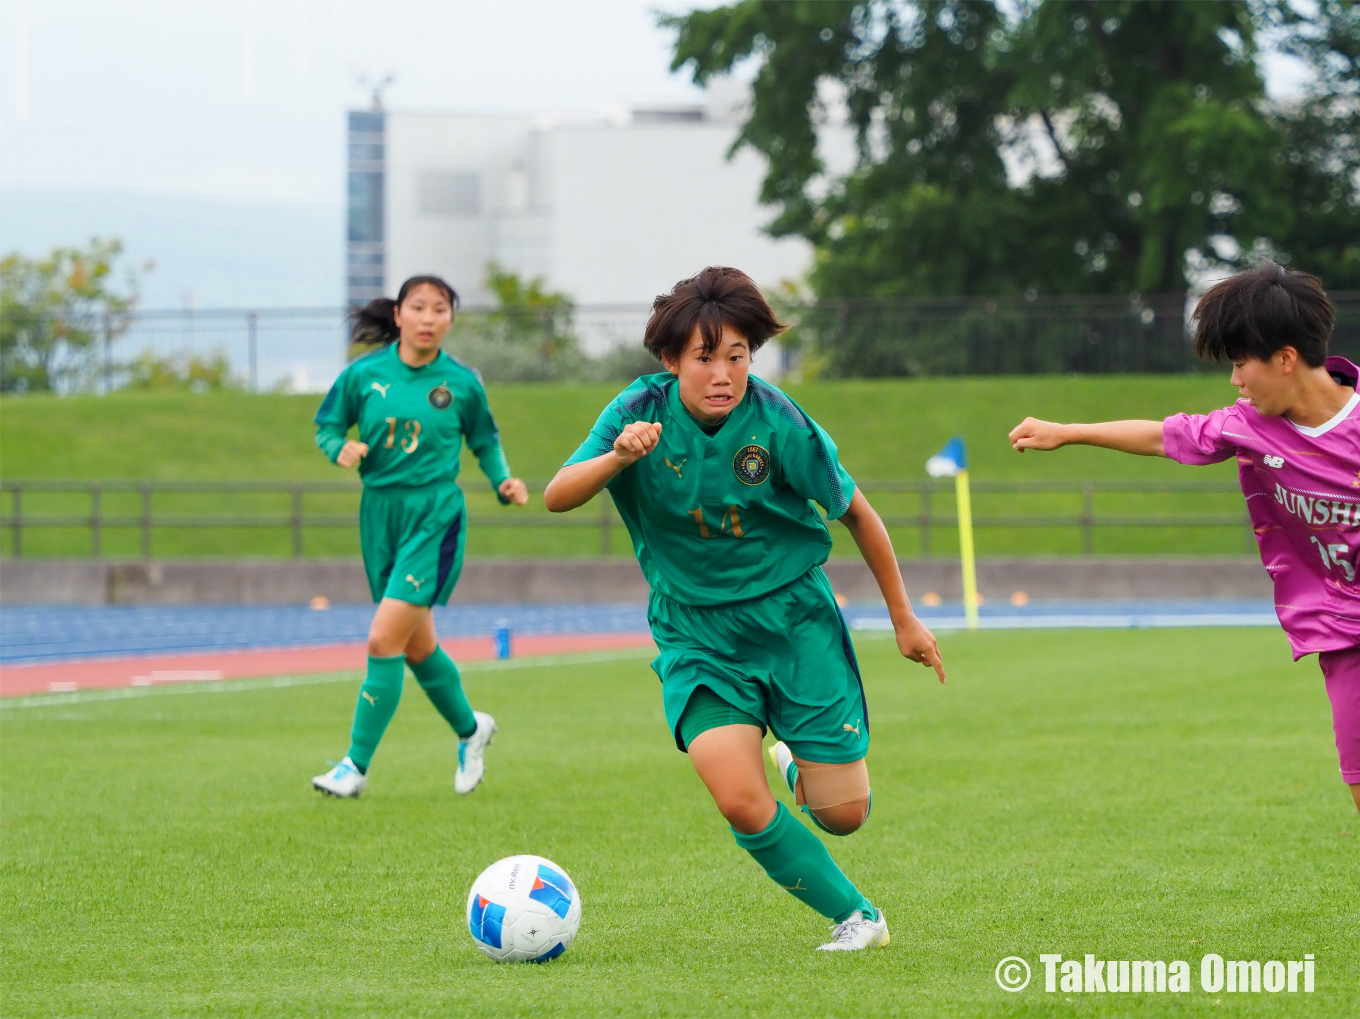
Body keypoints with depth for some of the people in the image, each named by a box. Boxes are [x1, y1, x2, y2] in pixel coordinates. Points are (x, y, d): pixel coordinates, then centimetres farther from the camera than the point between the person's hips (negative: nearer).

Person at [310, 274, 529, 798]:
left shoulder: (461, 382, -2)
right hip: (380, 515, 4)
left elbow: (485, 441, 11)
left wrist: (504, 482, -5)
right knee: (418, 646, 14)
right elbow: (327, 426, 9)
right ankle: (470, 729, 40)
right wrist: (343, 448, -12)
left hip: (435, 518, -4)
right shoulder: (364, 374, 0)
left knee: (384, 639, -15)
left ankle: (357, 764, -7)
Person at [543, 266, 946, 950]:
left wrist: (903, 618, 5)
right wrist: (618, 457, -40)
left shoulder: (777, 424, -17)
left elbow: (856, 514, -3)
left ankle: (797, 766, 37)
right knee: (741, 803, -19)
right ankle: (854, 916, 4)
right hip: (695, 632, 0)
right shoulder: (643, 411, -13)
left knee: (843, 814, 0)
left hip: (793, 617, 0)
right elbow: (556, 497, -20)